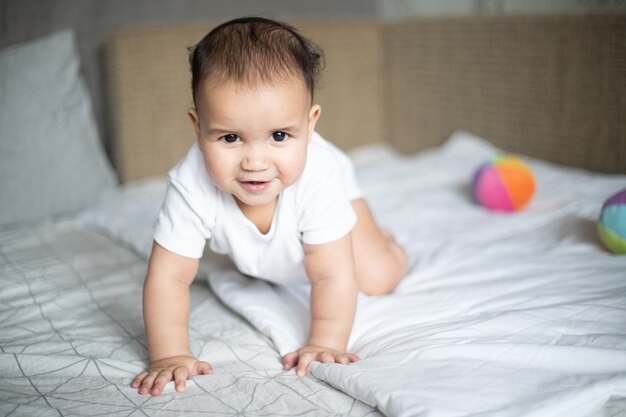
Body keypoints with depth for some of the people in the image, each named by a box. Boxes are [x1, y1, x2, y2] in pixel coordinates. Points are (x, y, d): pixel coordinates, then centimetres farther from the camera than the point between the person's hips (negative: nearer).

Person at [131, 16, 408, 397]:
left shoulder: (316, 176, -47)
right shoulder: (191, 186, -44)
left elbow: (332, 276, -40)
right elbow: (168, 277, -37)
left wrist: (326, 345, -41)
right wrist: (169, 356, -41)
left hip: (331, 195, -2)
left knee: (377, 280, -6)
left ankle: (377, 236, 25)